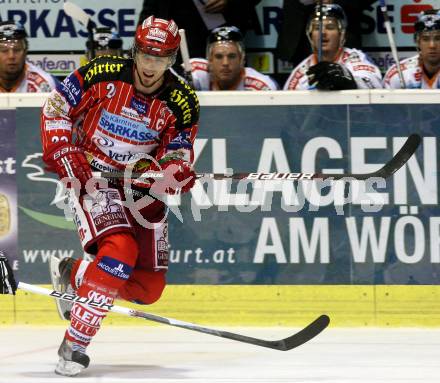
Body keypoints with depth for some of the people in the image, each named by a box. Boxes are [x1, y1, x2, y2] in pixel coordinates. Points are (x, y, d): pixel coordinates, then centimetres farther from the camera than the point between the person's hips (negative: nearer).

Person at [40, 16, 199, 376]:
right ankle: (75, 343, -23)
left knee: (148, 287, 1)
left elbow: (177, 154, 0)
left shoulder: (182, 103, -7)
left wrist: (177, 170, -23)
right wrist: (64, 153, -13)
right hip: (90, 175, -4)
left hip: (141, 189, 4)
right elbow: (55, 110, -2)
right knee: (119, 251, -30)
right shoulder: (102, 74, -13)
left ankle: (72, 274, 26)